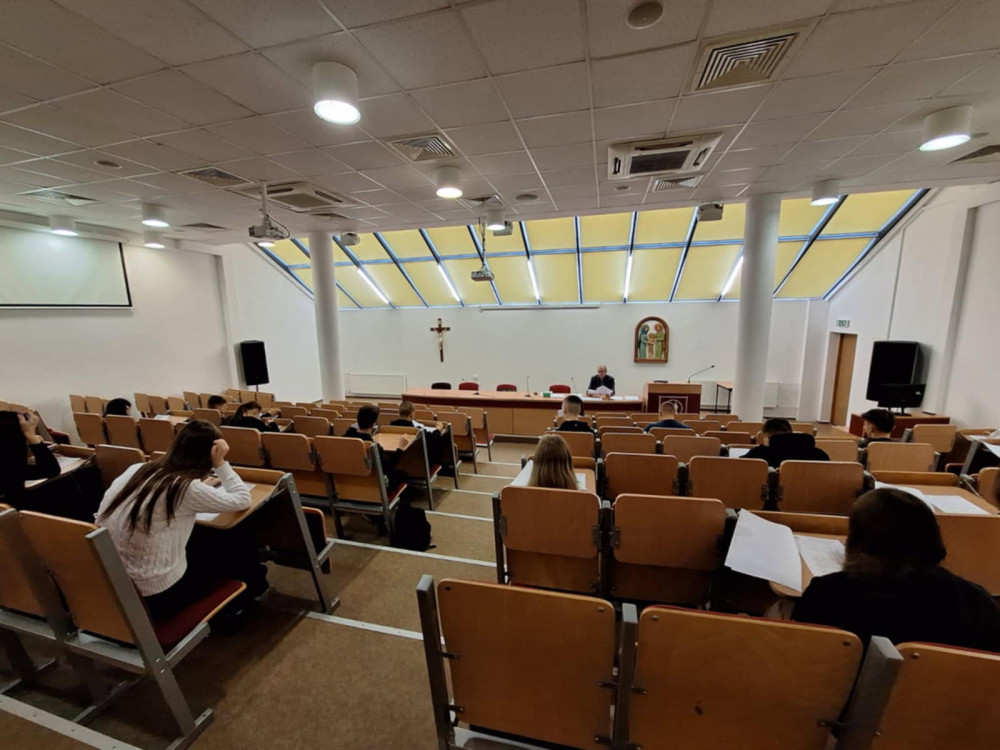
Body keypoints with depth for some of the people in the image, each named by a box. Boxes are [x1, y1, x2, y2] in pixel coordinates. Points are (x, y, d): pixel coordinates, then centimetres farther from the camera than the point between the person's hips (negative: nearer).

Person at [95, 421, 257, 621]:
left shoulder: (137, 470, -2)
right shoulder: (185, 489, -22)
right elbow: (242, 500, -10)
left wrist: (198, 487, 19)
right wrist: (221, 463, -10)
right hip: (154, 597, -7)